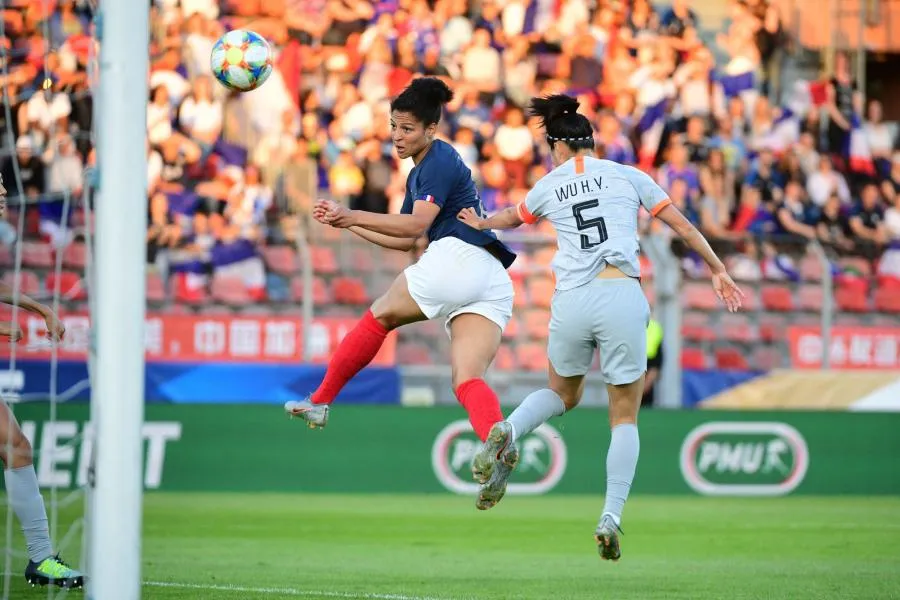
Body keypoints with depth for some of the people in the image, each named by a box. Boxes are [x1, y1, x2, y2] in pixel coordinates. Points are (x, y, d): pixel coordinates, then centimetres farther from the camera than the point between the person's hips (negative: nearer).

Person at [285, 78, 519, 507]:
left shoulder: (440, 161, 0)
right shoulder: (419, 174, 29)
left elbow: (417, 224, -12)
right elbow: (406, 240, 34)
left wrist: (355, 215, -14)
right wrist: (346, 223, 30)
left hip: (457, 258, -9)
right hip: (493, 284, 9)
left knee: (380, 316, 11)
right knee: (467, 381, -9)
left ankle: (320, 401, 18)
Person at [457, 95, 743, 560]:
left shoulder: (548, 187, 13)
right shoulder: (628, 176, 9)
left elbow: (512, 217, 35)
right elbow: (682, 225, 12)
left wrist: (482, 224, 57)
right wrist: (718, 270, 23)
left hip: (572, 303, 2)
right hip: (623, 297, -1)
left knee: (563, 394, 28)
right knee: (625, 417, 9)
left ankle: (508, 431, -2)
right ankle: (611, 516, -7)